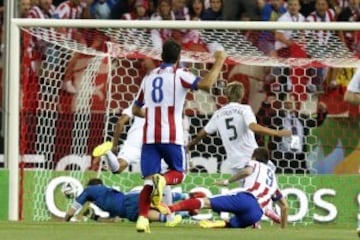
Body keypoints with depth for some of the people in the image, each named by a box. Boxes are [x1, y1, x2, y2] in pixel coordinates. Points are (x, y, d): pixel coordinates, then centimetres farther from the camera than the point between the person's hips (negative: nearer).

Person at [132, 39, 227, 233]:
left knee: (149, 180, 4)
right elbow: (205, 84, -18)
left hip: (149, 136, 4)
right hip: (171, 136, -4)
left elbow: (136, 110, 26)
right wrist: (218, 63, -7)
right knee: (178, 173, 13)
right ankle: (162, 180, -22)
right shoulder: (179, 74, -1)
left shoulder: (149, 77, 16)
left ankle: (142, 218, -16)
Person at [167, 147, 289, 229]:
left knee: (206, 202, -11)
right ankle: (221, 224, -19)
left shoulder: (255, 164, 25)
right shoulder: (273, 177, 39)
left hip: (246, 198, -4)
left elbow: (247, 171, -2)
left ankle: (171, 208, -32)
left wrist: (228, 181, 7)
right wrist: (283, 229, 44)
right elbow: (284, 206, 37)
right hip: (257, 214, 4)